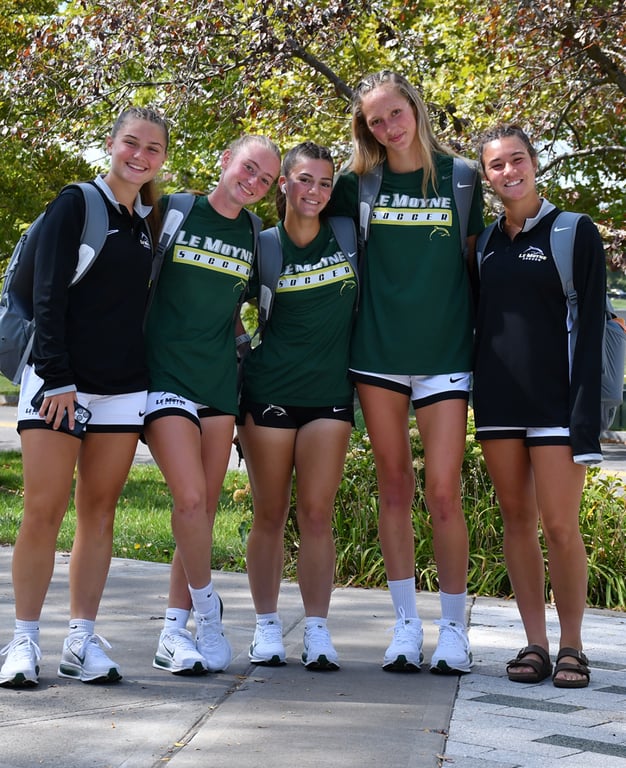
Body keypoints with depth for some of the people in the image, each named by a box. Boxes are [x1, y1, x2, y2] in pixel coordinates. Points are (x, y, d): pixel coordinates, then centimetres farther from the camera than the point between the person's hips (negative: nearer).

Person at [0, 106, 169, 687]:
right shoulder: (76, 205, -2)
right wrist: (57, 377, -15)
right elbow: (48, 296, -8)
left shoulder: (148, 221, 14)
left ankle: (82, 641, 10)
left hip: (124, 388, 5)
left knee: (99, 512, 5)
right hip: (59, 383, -5)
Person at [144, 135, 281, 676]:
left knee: (205, 510, 4)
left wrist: (239, 341, 10)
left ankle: (175, 633, 12)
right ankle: (206, 608, 6)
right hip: (167, 378, -5)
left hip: (220, 381, 5)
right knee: (191, 499, -17)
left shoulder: (253, 235, 10)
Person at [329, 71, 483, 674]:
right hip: (377, 351, 2)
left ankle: (454, 629, 8)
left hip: (444, 353, -1)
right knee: (394, 487, 6)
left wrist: (480, 336, 4)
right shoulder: (359, 184, 4)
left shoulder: (457, 177, 2)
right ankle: (406, 625, 14)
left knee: (442, 493, -5)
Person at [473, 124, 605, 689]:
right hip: (498, 400, 5)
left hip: (555, 399, -5)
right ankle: (535, 644, 11)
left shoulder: (574, 234, -1)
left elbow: (590, 330, -6)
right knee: (517, 520, 5)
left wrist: (585, 416, -14)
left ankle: (572, 647, 5)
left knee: (560, 525, -7)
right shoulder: (485, 241, 12)